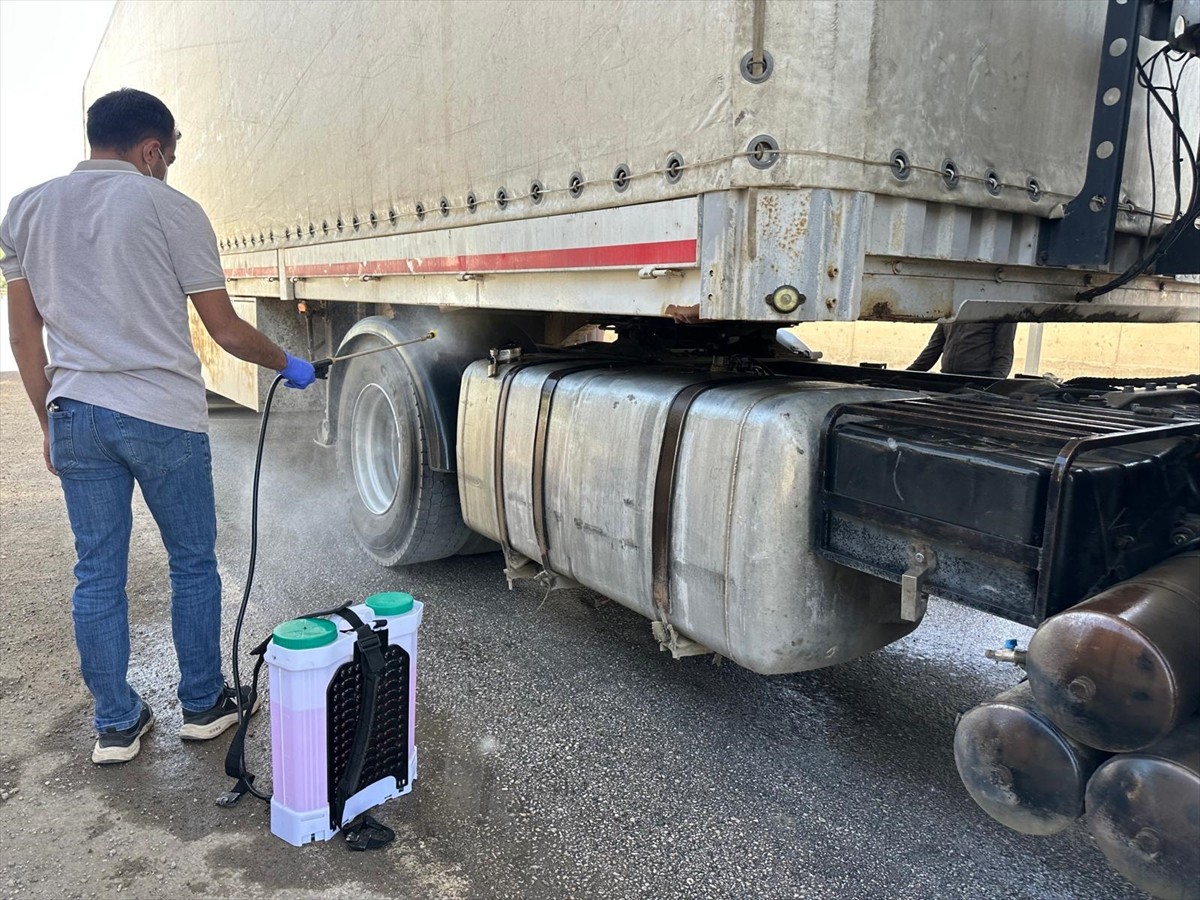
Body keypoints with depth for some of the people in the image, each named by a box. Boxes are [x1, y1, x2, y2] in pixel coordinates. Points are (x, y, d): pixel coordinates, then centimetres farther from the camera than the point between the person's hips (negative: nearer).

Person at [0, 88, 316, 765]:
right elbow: (228, 332, -4)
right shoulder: (170, 208, -5)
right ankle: (204, 704, 24)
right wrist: (288, 365, 12)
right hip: (163, 417, -4)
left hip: (76, 416, 5)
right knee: (193, 563, 11)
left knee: (98, 574, 12)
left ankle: (117, 725, 23)